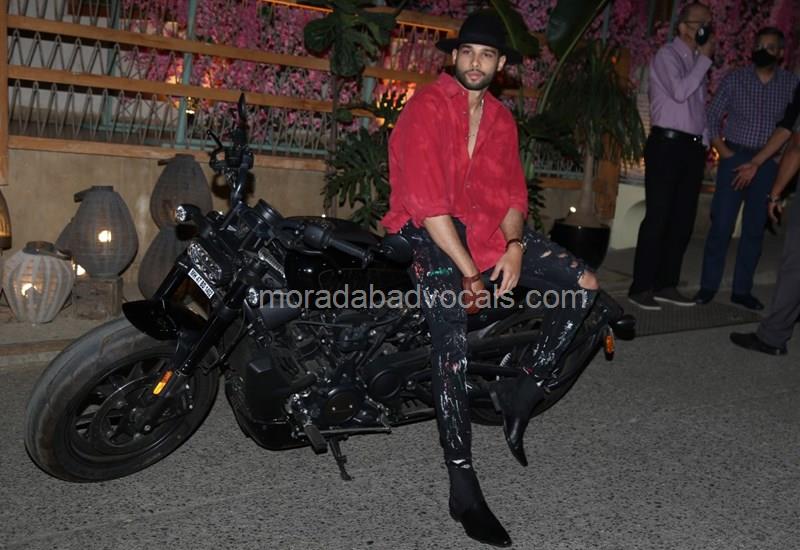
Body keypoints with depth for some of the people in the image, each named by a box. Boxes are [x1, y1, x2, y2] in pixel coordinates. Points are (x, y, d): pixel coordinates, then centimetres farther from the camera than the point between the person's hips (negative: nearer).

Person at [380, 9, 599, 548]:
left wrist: (514, 246, -11)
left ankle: (522, 392, 0)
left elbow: (513, 193, 10)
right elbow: (427, 202, -17)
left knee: (585, 285, -8)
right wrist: (469, 272, -20)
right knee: (453, 337, -26)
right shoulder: (426, 108, -8)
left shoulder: (501, 119, 14)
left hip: (488, 228, 7)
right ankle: (462, 486, -20)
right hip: (430, 231, -7)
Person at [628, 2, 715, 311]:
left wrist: (705, 141, 13)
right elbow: (679, 92, -20)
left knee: (683, 220, 8)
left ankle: (666, 285, 16)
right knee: (658, 218, -8)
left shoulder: (696, 62, 18)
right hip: (667, 145, -8)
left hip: (692, 147, 8)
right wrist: (705, 58, -9)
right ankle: (640, 288, -3)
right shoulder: (667, 56, -4)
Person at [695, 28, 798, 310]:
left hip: (768, 163, 2)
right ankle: (708, 286, 6)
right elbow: (712, 116, 2)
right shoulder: (734, 79, 1)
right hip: (735, 158, -1)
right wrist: (722, 151, -7)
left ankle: (742, 289, 15)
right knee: (721, 225, -3)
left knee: (754, 229, 6)